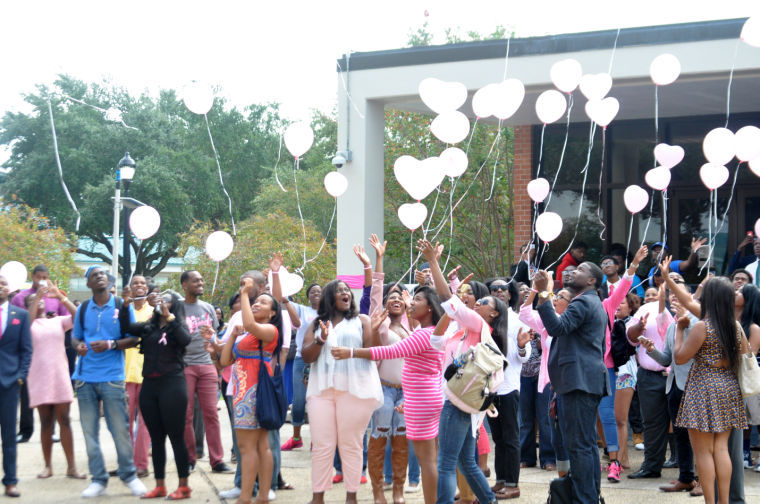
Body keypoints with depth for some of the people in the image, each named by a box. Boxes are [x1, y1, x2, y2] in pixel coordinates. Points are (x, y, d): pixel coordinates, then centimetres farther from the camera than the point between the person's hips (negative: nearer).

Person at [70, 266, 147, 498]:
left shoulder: (122, 306, 2)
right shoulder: (83, 309, 10)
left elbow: (133, 338, 1)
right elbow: (75, 336, 17)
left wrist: (111, 344, -15)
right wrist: (78, 345, -7)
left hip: (112, 377, -3)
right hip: (85, 377, 3)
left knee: (120, 429, -2)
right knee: (89, 431, 3)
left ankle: (129, 475, 13)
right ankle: (98, 480, 10)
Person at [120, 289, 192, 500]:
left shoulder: (177, 327, 2)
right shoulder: (148, 327, 14)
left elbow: (185, 339, -19)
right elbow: (126, 326, 1)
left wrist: (169, 317, -20)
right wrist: (126, 304, -9)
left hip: (172, 384, -5)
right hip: (149, 385, 5)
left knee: (176, 437, -3)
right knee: (156, 438, 9)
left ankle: (184, 486, 3)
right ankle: (160, 486, 14)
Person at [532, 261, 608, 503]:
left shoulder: (582, 303, -10)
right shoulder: (596, 305, 24)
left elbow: (557, 327, -24)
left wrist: (543, 294, -26)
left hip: (579, 381, -11)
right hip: (591, 381, 11)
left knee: (578, 444, -11)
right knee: (588, 443, 12)